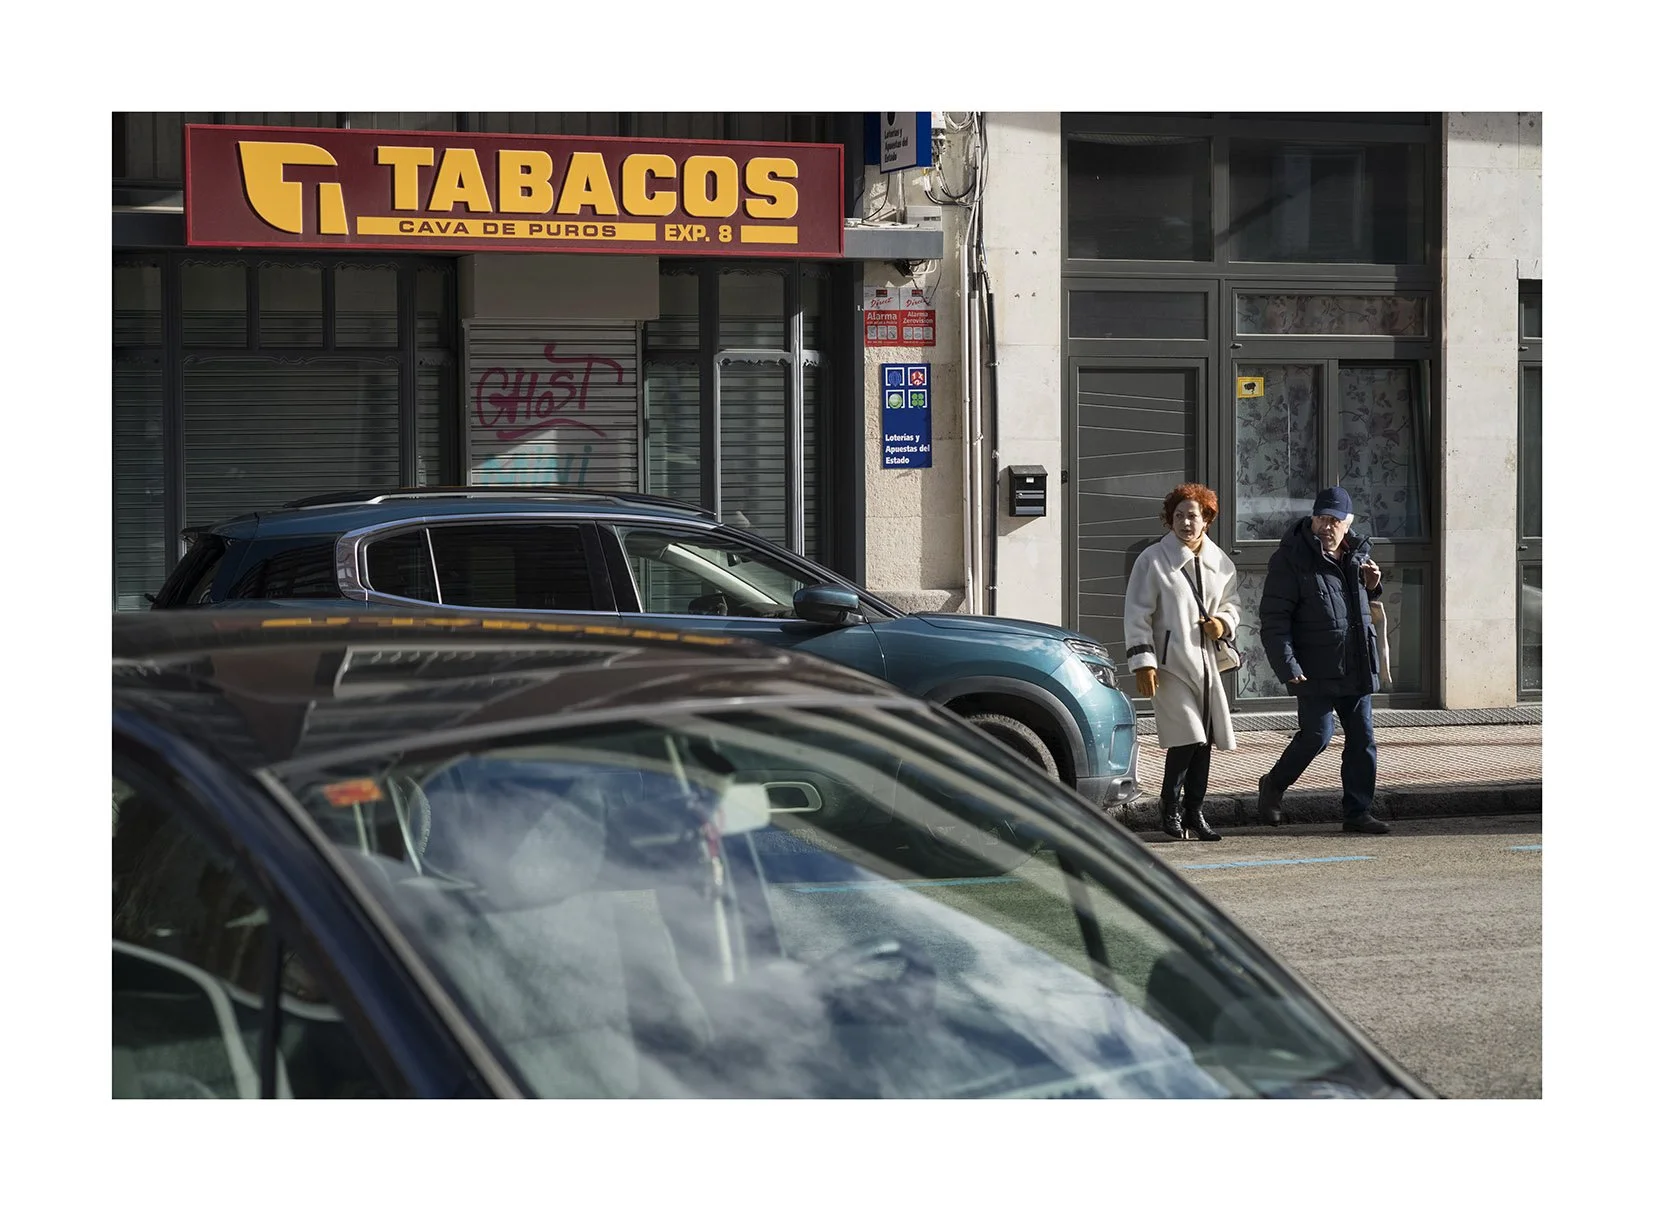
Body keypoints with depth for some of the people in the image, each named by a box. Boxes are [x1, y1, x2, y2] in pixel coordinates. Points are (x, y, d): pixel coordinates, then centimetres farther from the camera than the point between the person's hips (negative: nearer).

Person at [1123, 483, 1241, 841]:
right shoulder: (1153, 560, -5)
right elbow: (1137, 615, -5)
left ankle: (1194, 811, 17)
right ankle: (1170, 809, 1)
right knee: (1187, 738, -15)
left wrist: (1224, 623, 1)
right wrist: (1143, 663, -12)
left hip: (1206, 662, 5)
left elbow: (1231, 605, 25)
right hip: (1171, 663, -5)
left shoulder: (1220, 563, 10)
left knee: (1204, 741, 6)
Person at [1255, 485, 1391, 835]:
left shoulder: (1357, 554, 13)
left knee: (1362, 738, 4)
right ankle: (1273, 785, 16)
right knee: (1317, 733, -9)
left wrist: (1372, 585, 7)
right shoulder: (1291, 558, -7)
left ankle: (1358, 812, 12)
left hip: (1356, 667, 6)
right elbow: (1273, 618, -11)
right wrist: (1287, 667, -19)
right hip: (1315, 671, -6)